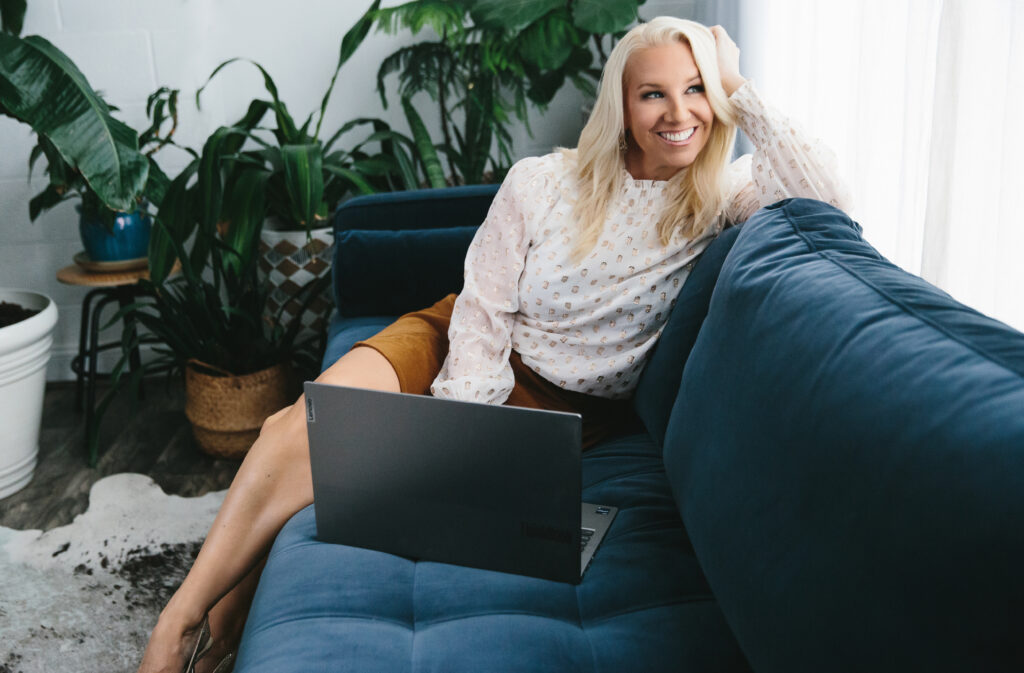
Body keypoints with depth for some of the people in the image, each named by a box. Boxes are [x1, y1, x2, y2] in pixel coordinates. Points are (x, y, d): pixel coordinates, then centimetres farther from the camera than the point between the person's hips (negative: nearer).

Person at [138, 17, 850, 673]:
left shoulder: (717, 198, -7)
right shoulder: (545, 181, -9)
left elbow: (827, 199, -23)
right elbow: (484, 308, -8)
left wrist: (739, 95, -20)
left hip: (564, 398, -1)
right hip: (463, 346, 2)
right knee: (309, 426, -22)